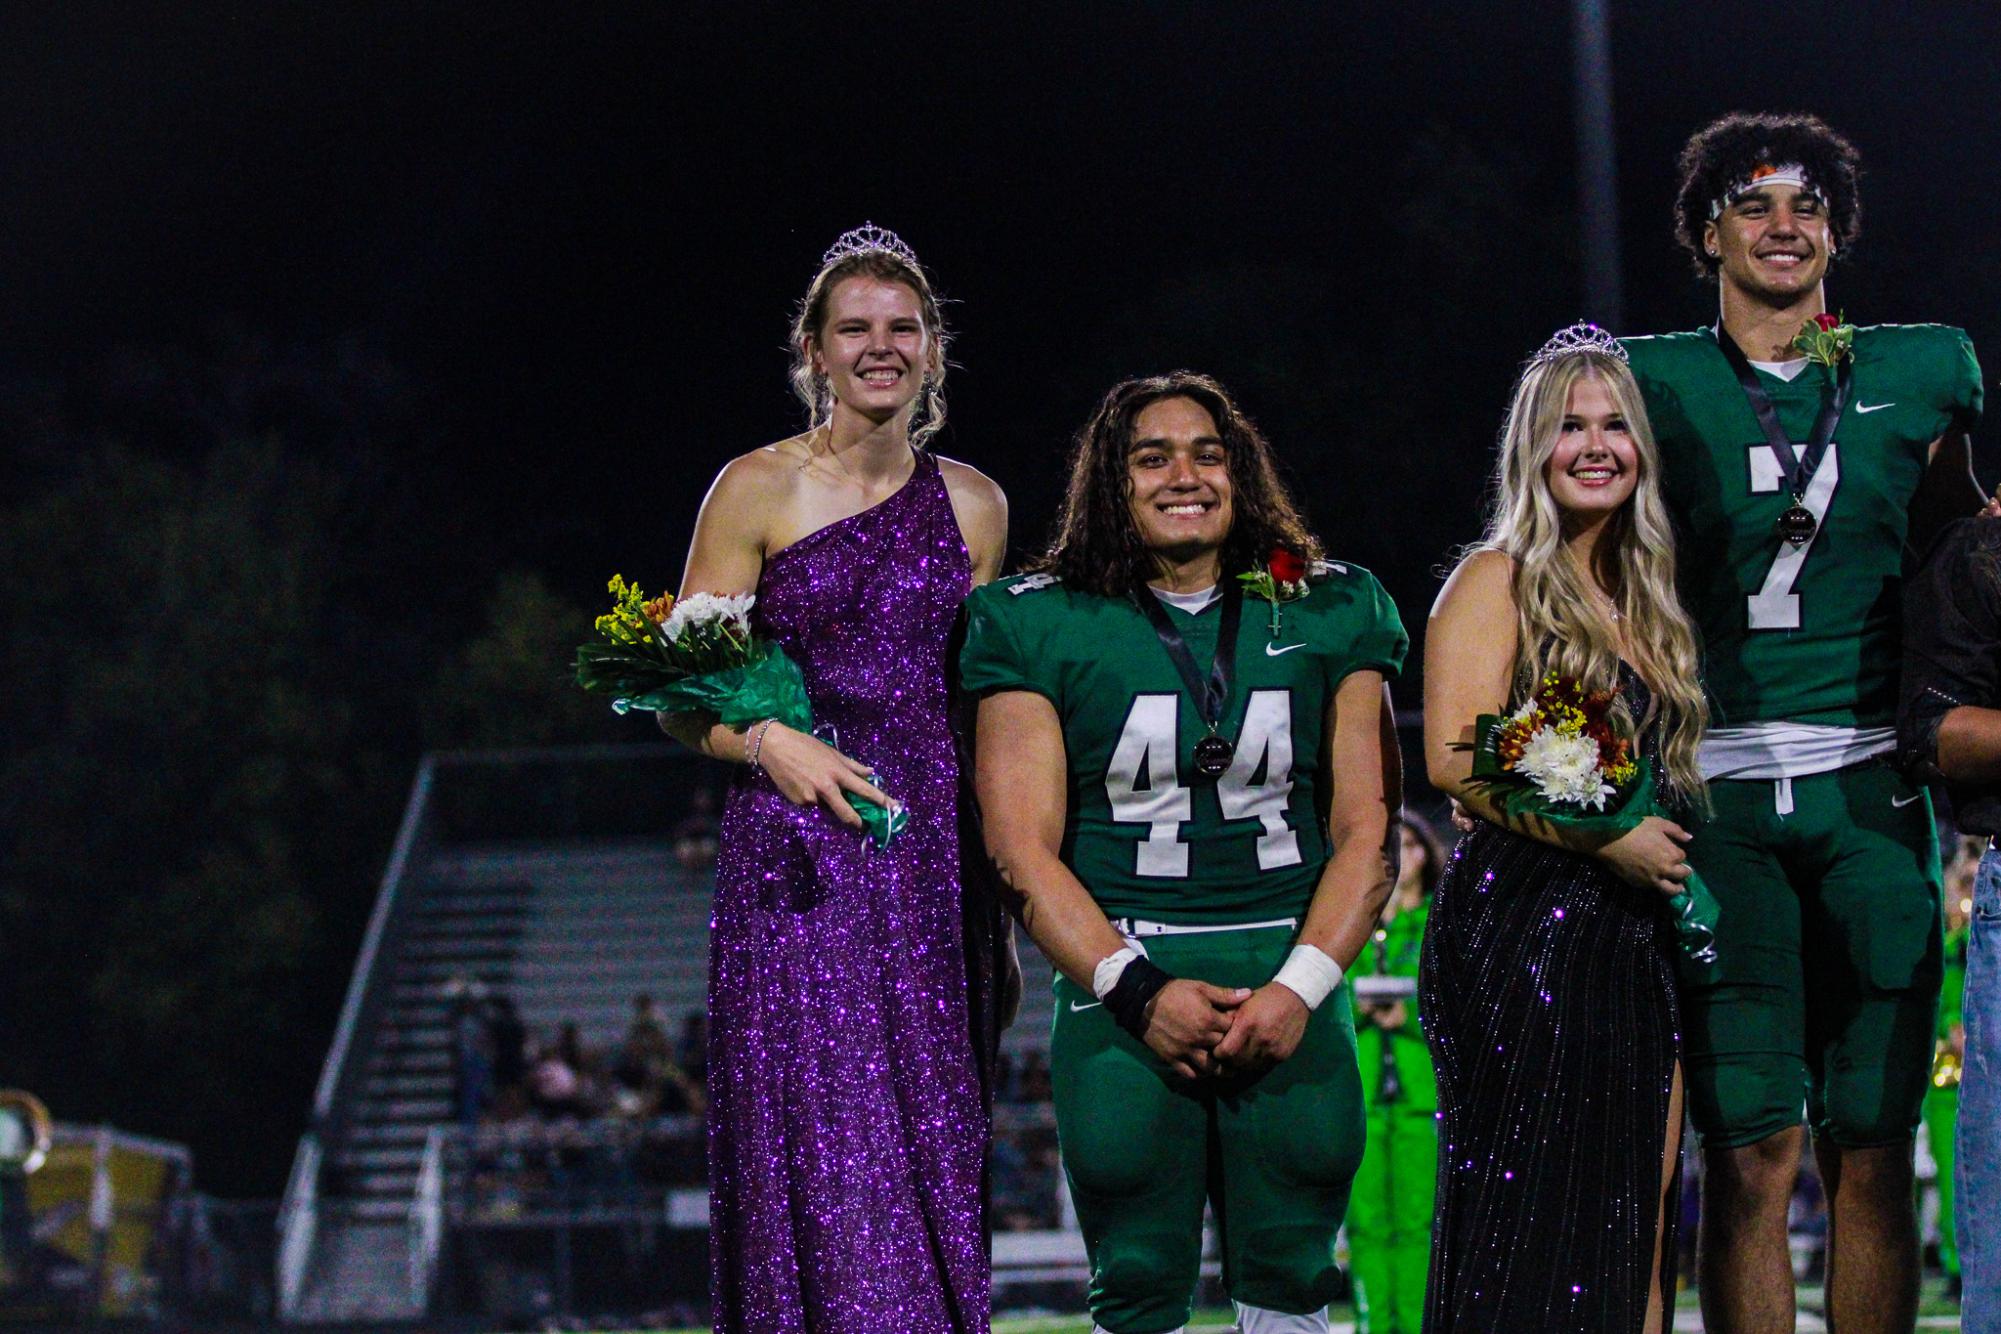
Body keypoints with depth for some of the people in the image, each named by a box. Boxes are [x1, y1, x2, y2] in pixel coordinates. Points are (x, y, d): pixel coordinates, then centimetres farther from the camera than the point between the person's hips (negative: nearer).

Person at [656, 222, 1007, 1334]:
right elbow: (683, 700, 2)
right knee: (825, 1160, -10)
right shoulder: (758, 490, 2)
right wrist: (770, 742, -18)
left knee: (934, 1150, 1)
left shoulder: (973, 504, 12)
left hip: (934, 857, 3)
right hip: (800, 856, -3)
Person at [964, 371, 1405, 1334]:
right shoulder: (1042, 625, 5)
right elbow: (1023, 850, -1)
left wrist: (1300, 987, -9)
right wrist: (1141, 991, -13)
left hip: (1293, 986, 1)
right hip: (1118, 989, -1)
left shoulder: (1327, 616, 11)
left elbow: (1367, 830, 6)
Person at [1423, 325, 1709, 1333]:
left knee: (1637, 1208, 3)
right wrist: (1609, 839, -16)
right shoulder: (1497, 581, -3)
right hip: (1524, 925, -7)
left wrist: (1673, 854, 7)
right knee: (1532, 1219, -9)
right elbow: (1455, 760, -15)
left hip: (1636, 936, 7)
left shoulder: (1642, 596, 18)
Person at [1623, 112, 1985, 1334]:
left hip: (1869, 788, 2)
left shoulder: (1920, 372, 12)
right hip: (1719, 796, -2)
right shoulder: (1658, 383, 7)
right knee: (1753, 1151, -6)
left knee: (1875, 1149, 1)